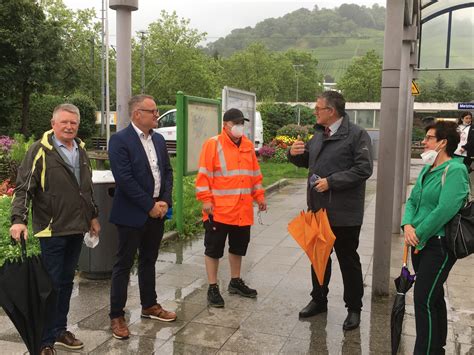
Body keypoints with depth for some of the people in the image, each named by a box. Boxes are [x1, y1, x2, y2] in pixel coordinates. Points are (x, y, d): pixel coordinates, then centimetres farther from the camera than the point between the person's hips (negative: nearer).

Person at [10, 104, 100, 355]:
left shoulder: (81, 151, 12)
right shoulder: (40, 151, -9)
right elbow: (24, 188, -14)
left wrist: (92, 216, 21)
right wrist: (19, 219, -26)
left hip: (76, 230, 7)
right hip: (52, 230, -6)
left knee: (66, 282, 16)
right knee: (51, 285, 1)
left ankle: (60, 330, 30)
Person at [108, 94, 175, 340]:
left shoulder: (159, 139, 9)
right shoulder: (120, 140, -13)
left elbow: (167, 171, 11)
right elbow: (125, 179, -20)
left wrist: (165, 201, -3)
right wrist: (150, 206, -16)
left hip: (157, 211, 7)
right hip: (132, 214, -7)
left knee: (148, 261, 19)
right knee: (124, 264, 3)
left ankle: (149, 306, 33)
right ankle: (116, 316, 14)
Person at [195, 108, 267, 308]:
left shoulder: (248, 145, 11)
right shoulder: (213, 144, -8)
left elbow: (255, 174, 18)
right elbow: (204, 175, -11)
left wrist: (259, 196, 15)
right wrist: (206, 199, -16)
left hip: (243, 211, 6)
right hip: (219, 210, -6)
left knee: (239, 247, 17)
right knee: (214, 248, 2)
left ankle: (235, 282, 33)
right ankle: (213, 288, 13)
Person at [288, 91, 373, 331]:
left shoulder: (356, 135, -12)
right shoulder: (319, 133, 11)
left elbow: (363, 169, -19)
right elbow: (307, 160, 21)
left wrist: (331, 181, -22)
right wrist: (295, 154, -2)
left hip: (344, 211, -7)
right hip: (318, 207, 7)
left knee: (348, 260, 7)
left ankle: (354, 308, 23)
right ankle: (318, 300, 35)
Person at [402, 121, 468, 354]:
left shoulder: (455, 170, -15)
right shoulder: (427, 169, 13)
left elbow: (445, 210, -24)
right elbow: (413, 200, 12)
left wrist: (419, 234, -16)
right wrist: (407, 225, -6)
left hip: (440, 244, -9)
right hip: (420, 242, 9)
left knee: (424, 300, -9)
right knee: (434, 296, 19)